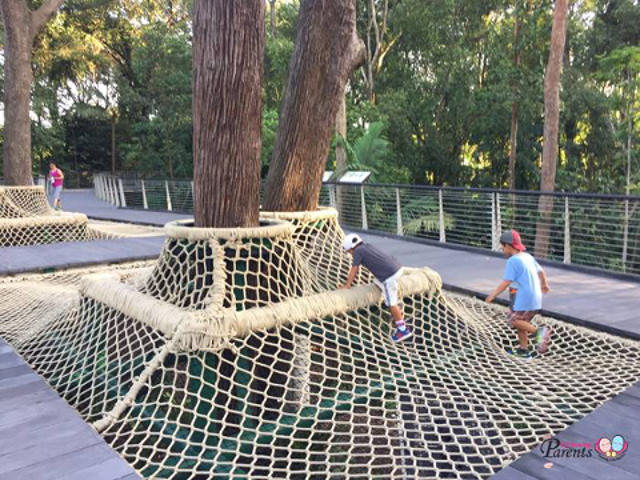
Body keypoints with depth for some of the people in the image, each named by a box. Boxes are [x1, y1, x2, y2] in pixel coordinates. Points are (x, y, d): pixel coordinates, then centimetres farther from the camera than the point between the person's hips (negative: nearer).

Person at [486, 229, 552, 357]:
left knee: (513, 320, 1)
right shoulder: (528, 257, 11)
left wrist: (493, 295, -10)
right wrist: (544, 284, 44)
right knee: (521, 322, 17)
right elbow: (541, 271, 25)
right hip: (536, 298, 9)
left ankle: (538, 331, -14)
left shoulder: (512, 261, -15)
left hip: (523, 298, -9)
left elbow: (506, 282, -19)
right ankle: (523, 349, 21)